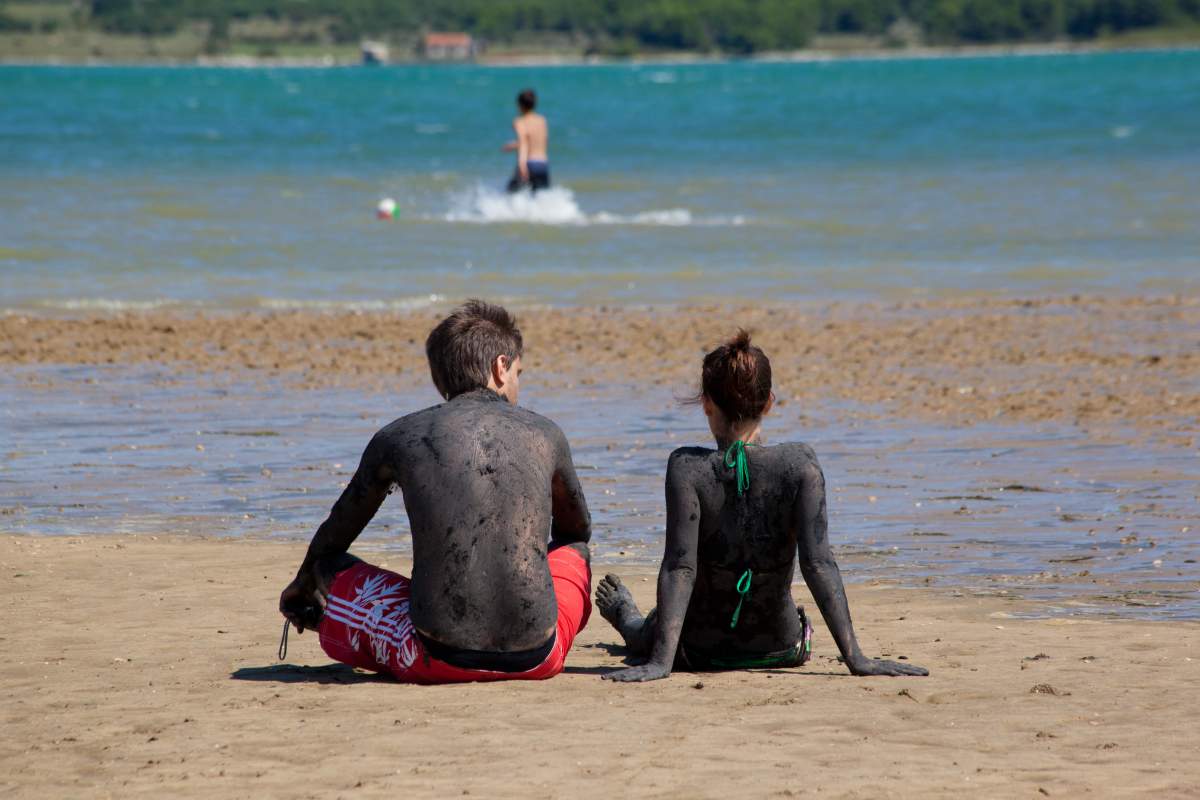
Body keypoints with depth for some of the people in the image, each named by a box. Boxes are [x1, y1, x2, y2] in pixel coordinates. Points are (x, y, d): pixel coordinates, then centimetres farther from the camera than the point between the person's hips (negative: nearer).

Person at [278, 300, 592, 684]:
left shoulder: (397, 439, 6)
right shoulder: (545, 435, 8)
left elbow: (333, 538, 23)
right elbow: (578, 528, 30)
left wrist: (304, 584, 45)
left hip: (440, 662, -2)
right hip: (538, 659, 2)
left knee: (331, 567, 22)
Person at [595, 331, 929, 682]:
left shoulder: (688, 468, -21)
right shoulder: (800, 464, -18)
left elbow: (679, 566, -25)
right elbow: (818, 563, -21)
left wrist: (660, 662, -26)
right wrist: (855, 657, -21)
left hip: (698, 650, -2)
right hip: (781, 649, 2)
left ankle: (626, 616, 69)